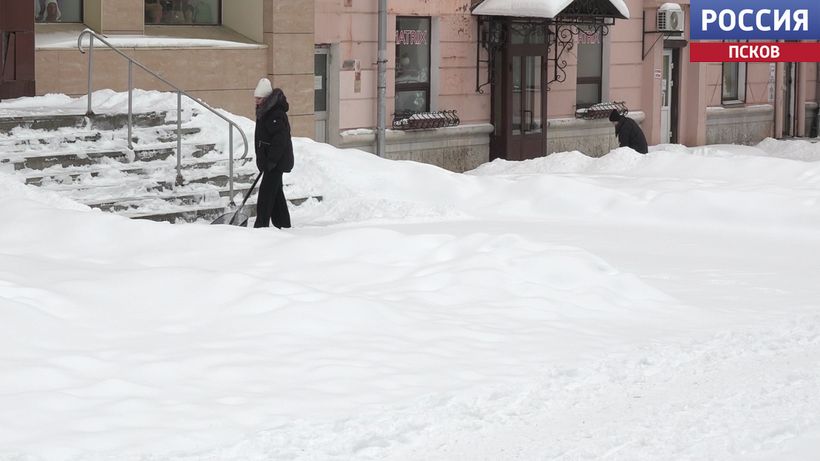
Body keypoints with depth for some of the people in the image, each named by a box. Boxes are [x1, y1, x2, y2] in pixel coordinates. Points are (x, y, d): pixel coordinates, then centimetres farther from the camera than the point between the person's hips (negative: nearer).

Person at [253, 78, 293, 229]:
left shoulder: (277, 114, -19)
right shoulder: (263, 112, 13)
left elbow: (280, 139, -23)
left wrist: (271, 161, -24)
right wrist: (261, 160, 17)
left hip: (277, 161, -10)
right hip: (269, 161, 10)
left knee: (266, 192, -12)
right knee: (276, 192, 15)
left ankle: (262, 224, -12)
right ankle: (283, 224, 23)